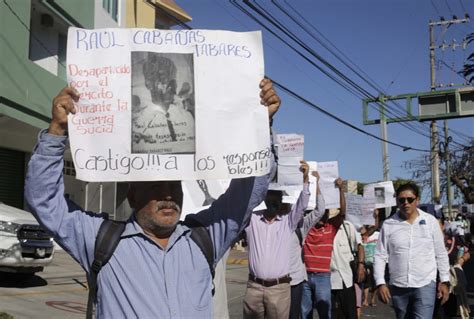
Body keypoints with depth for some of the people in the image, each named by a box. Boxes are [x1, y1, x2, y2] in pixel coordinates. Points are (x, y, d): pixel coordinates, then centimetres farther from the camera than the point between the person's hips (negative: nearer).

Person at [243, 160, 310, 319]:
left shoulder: (288, 222, 4)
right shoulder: (252, 219, 5)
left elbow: (302, 206, -8)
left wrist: (305, 179, -22)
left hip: (279, 288, -1)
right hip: (254, 286, 1)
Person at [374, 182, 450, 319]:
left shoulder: (430, 221, 1)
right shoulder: (388, 225, -1)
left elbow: (441, 254, 6)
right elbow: (380, 256, 1)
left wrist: (444, 281, 3)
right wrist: (380, 283, -7)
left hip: (425, 285, -2)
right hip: (398, 287, 2)